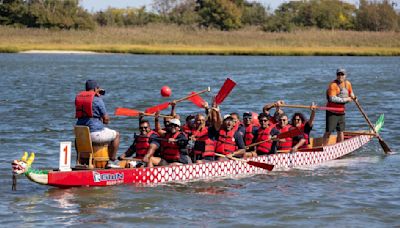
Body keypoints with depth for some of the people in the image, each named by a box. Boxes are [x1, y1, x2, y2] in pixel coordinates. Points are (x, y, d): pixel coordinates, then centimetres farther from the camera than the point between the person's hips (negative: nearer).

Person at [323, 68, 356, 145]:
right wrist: (345, 99, -23)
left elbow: (351, 93, 25)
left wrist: (352, 97, 3)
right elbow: (332, 98, -27)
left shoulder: (347, 84, 7)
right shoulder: (333, 85, -16)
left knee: (341, 132, 10)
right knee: (328, 132, -7)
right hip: (332, 112, -6)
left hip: (341, 112, 6)